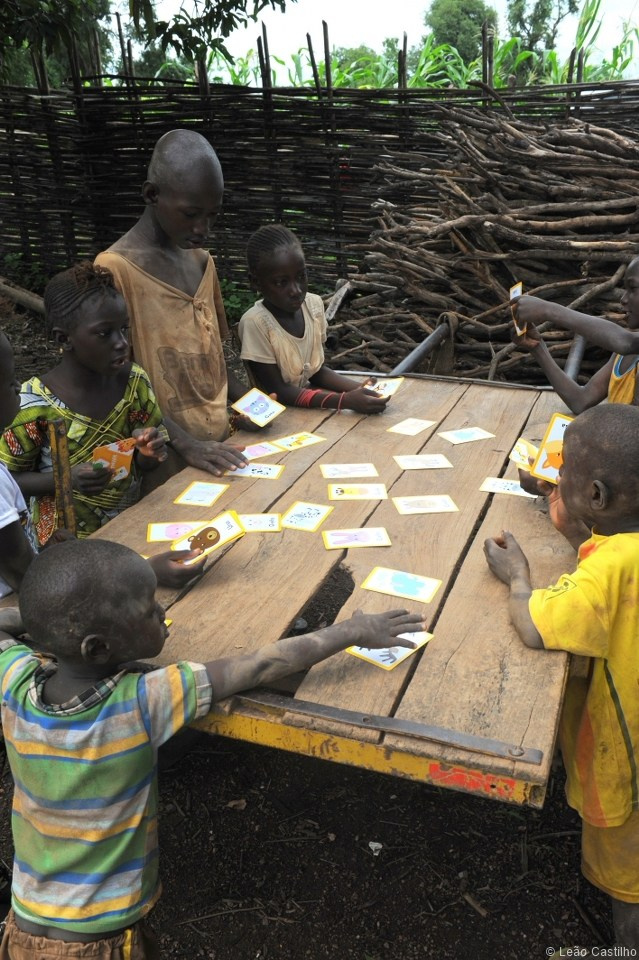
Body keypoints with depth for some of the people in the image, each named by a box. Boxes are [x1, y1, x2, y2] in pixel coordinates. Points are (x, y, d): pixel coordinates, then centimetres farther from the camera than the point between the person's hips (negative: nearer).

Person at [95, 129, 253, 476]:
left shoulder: (203, 261, 10)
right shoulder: (115, 269, -13)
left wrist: (246, 400, 2)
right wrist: (185, 444, -22)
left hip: (219, 442, 6)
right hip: (165, 456, -5)